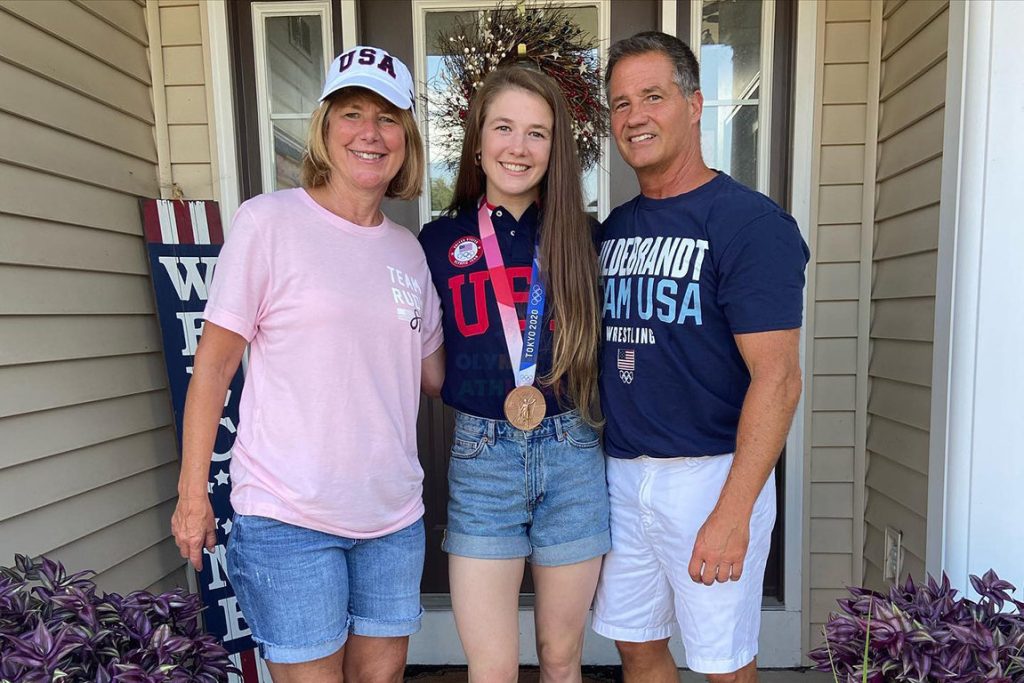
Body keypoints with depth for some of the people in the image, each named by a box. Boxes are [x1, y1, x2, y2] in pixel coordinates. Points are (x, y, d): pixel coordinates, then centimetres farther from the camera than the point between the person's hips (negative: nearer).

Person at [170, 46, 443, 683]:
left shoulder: (409, 249, 7)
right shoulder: (269, 221, -7)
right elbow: (214, 365, -5)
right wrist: (192, 495, -5)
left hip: (393, 514, 5)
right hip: (289, 517, -5)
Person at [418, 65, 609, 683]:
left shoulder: (582, 237, 2)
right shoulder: (439, 241, 1)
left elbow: (607, 343, 9)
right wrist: (497, 401, -3)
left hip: (572, 454, 1)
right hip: (481, 458, 0)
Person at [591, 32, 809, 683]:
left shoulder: (751, 221, -11)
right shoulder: (615, 227, 9)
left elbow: (777, 378, -17)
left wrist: (732, 513, -21)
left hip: (711, 474, -5)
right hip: (620, 472, 6)